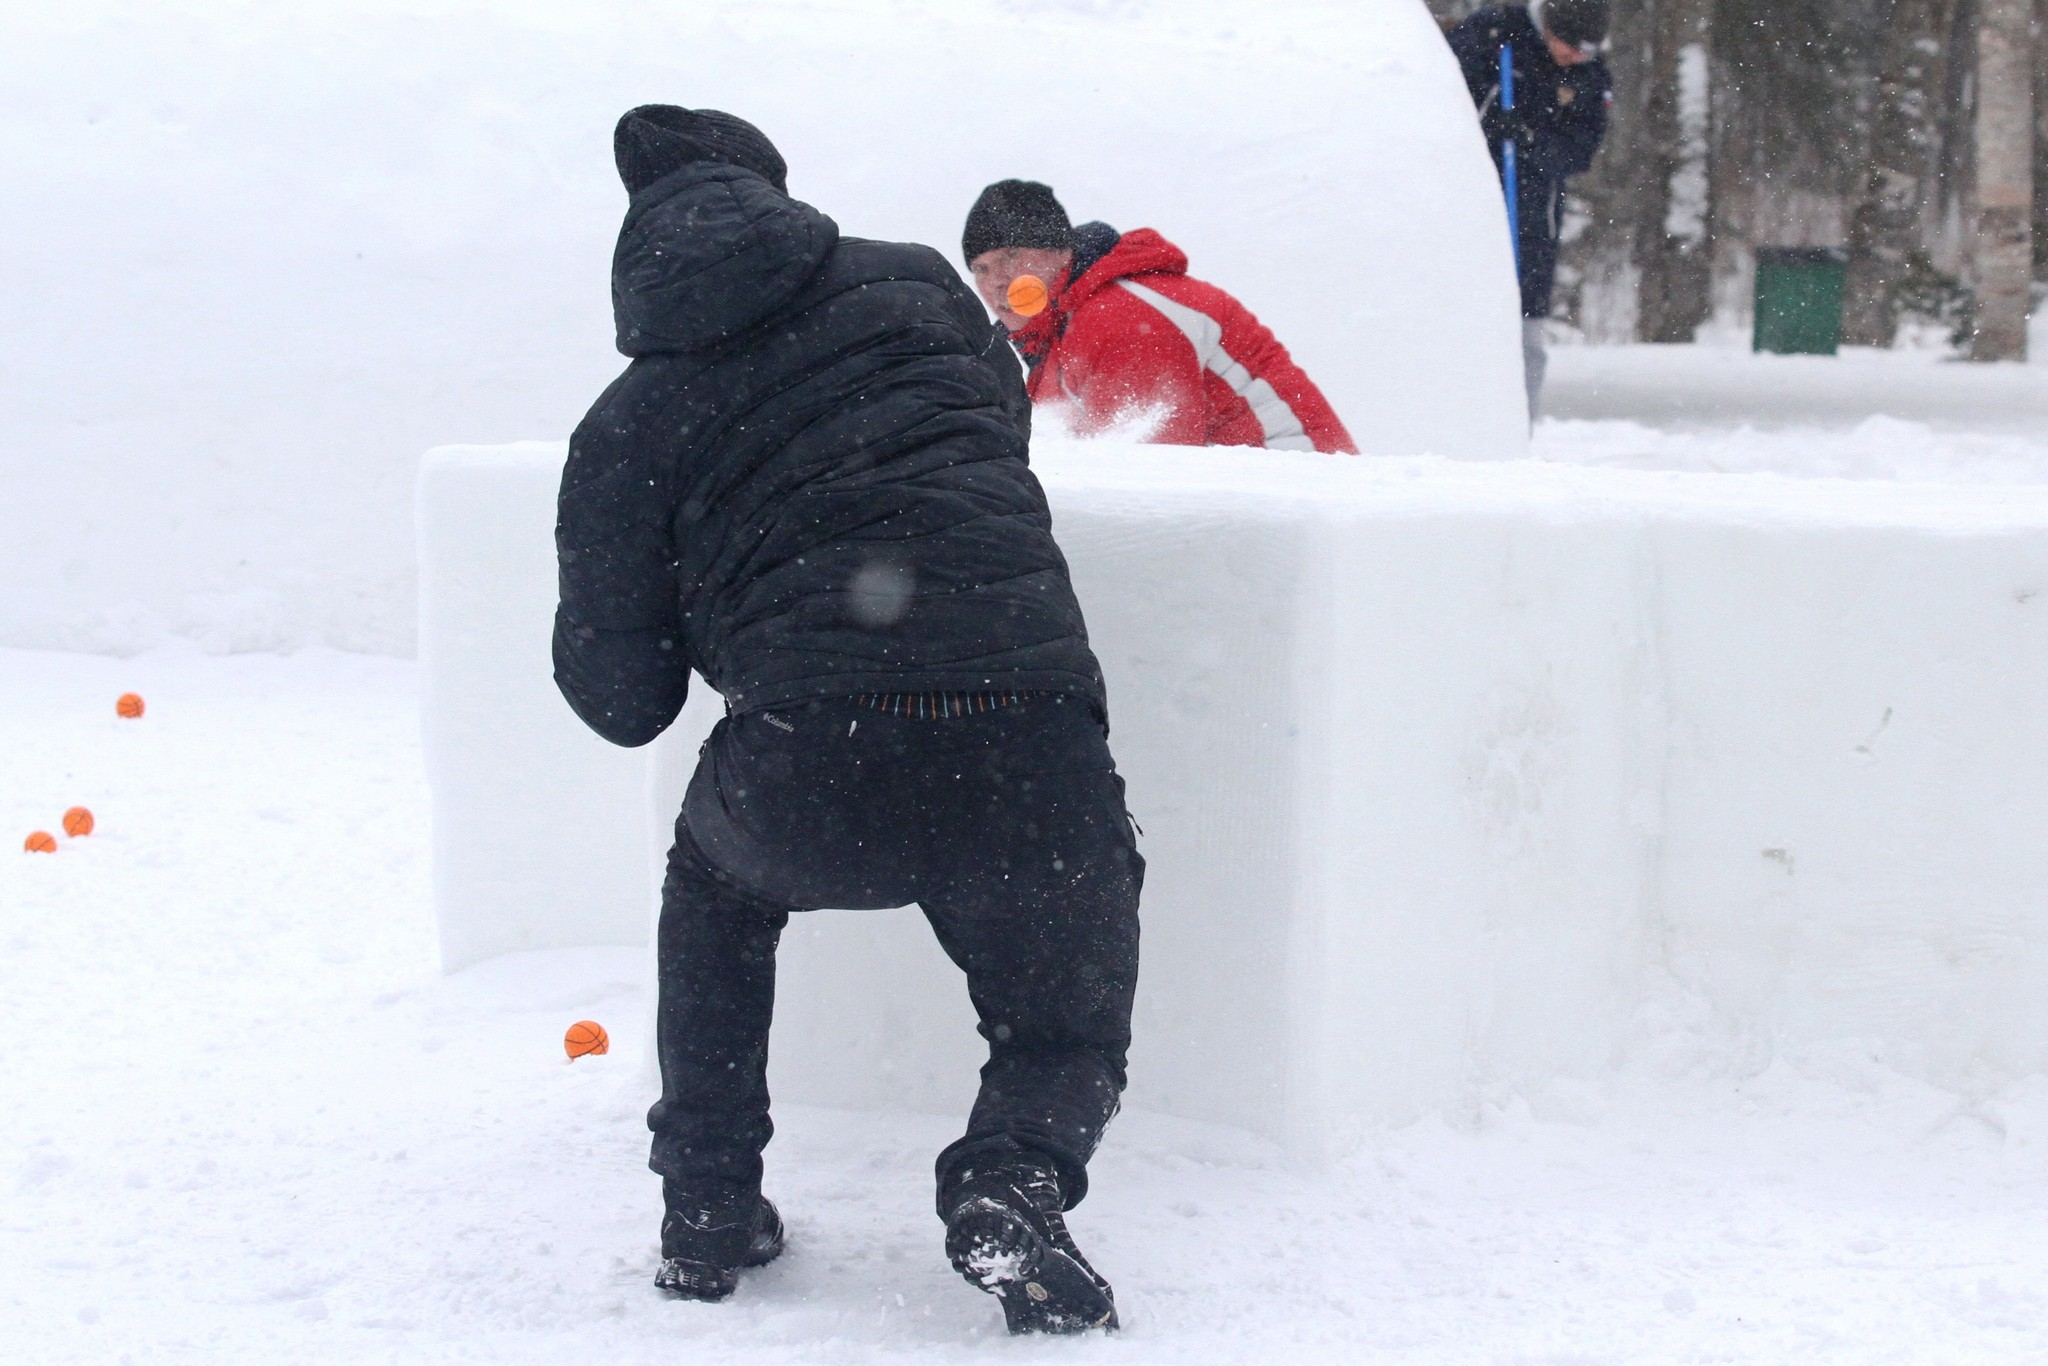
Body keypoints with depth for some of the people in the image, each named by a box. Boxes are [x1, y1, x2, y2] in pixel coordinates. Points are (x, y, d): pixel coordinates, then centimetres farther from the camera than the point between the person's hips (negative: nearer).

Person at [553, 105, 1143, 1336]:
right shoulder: (917, 284, 17)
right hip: (1033, 753, 1)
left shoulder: (626, 427, 11)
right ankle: (1015, 1179, -9)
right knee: (1069, 1035, 23)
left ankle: (708, 1207, 29)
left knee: (716, 881, 35)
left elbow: (625, 701, 15)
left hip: (813, 782, 0)